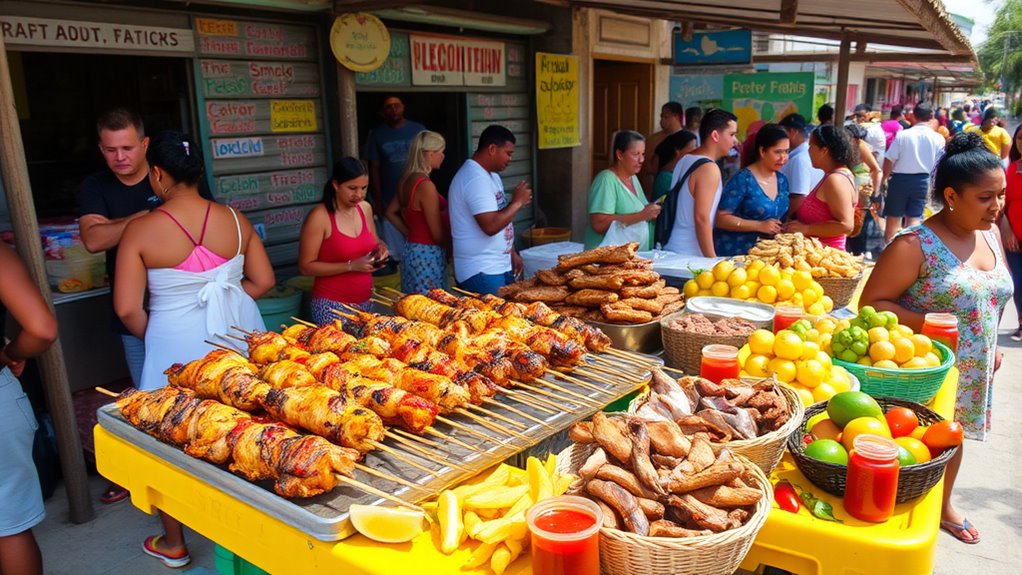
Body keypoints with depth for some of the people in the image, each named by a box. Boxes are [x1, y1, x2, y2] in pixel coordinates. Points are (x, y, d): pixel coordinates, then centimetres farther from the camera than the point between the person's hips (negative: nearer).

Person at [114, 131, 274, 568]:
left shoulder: (141, 230, -13)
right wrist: (223, 300, 10)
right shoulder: (234, 219, -4)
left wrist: (151, 336, 7)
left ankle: (173, 545, 34)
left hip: (177, 343, -3)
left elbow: (127, 308, -11)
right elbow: (263, 281, 1)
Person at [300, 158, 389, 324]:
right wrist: (351, 266, -20)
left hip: (366, 301, 6)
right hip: (332, 305, -6)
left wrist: (380, 248, -3)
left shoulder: (365, 208, 4)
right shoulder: (319, 217, -14)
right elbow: (305, 267, -14)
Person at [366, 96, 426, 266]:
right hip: (391, 200, 0)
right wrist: (377, 200, -2)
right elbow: (374, 168, 3)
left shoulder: (418, 129, 3)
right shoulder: (377, 134, 4)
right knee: (395, 250, 5)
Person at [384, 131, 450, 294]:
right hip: (428, 254, -9)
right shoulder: (426, 185, -19)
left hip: (411, 249, 9)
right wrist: (454, 249, 0)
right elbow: (438, 234, -17)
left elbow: (391, 213, 20)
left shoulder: (406, 180, 6)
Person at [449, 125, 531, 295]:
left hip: (500, 267, 10)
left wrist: (513, 253, 15)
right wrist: (517, 202, -14)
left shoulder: (491, 175, 15)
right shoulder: (475, 179, -19)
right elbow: (491, 226, -27)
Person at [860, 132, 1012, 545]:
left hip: (972, 372, 8)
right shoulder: (916, 245, -21)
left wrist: (991, 346, 14)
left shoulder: (990, 235, 3)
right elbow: (871, 303, -22)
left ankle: (943, 506, 47)